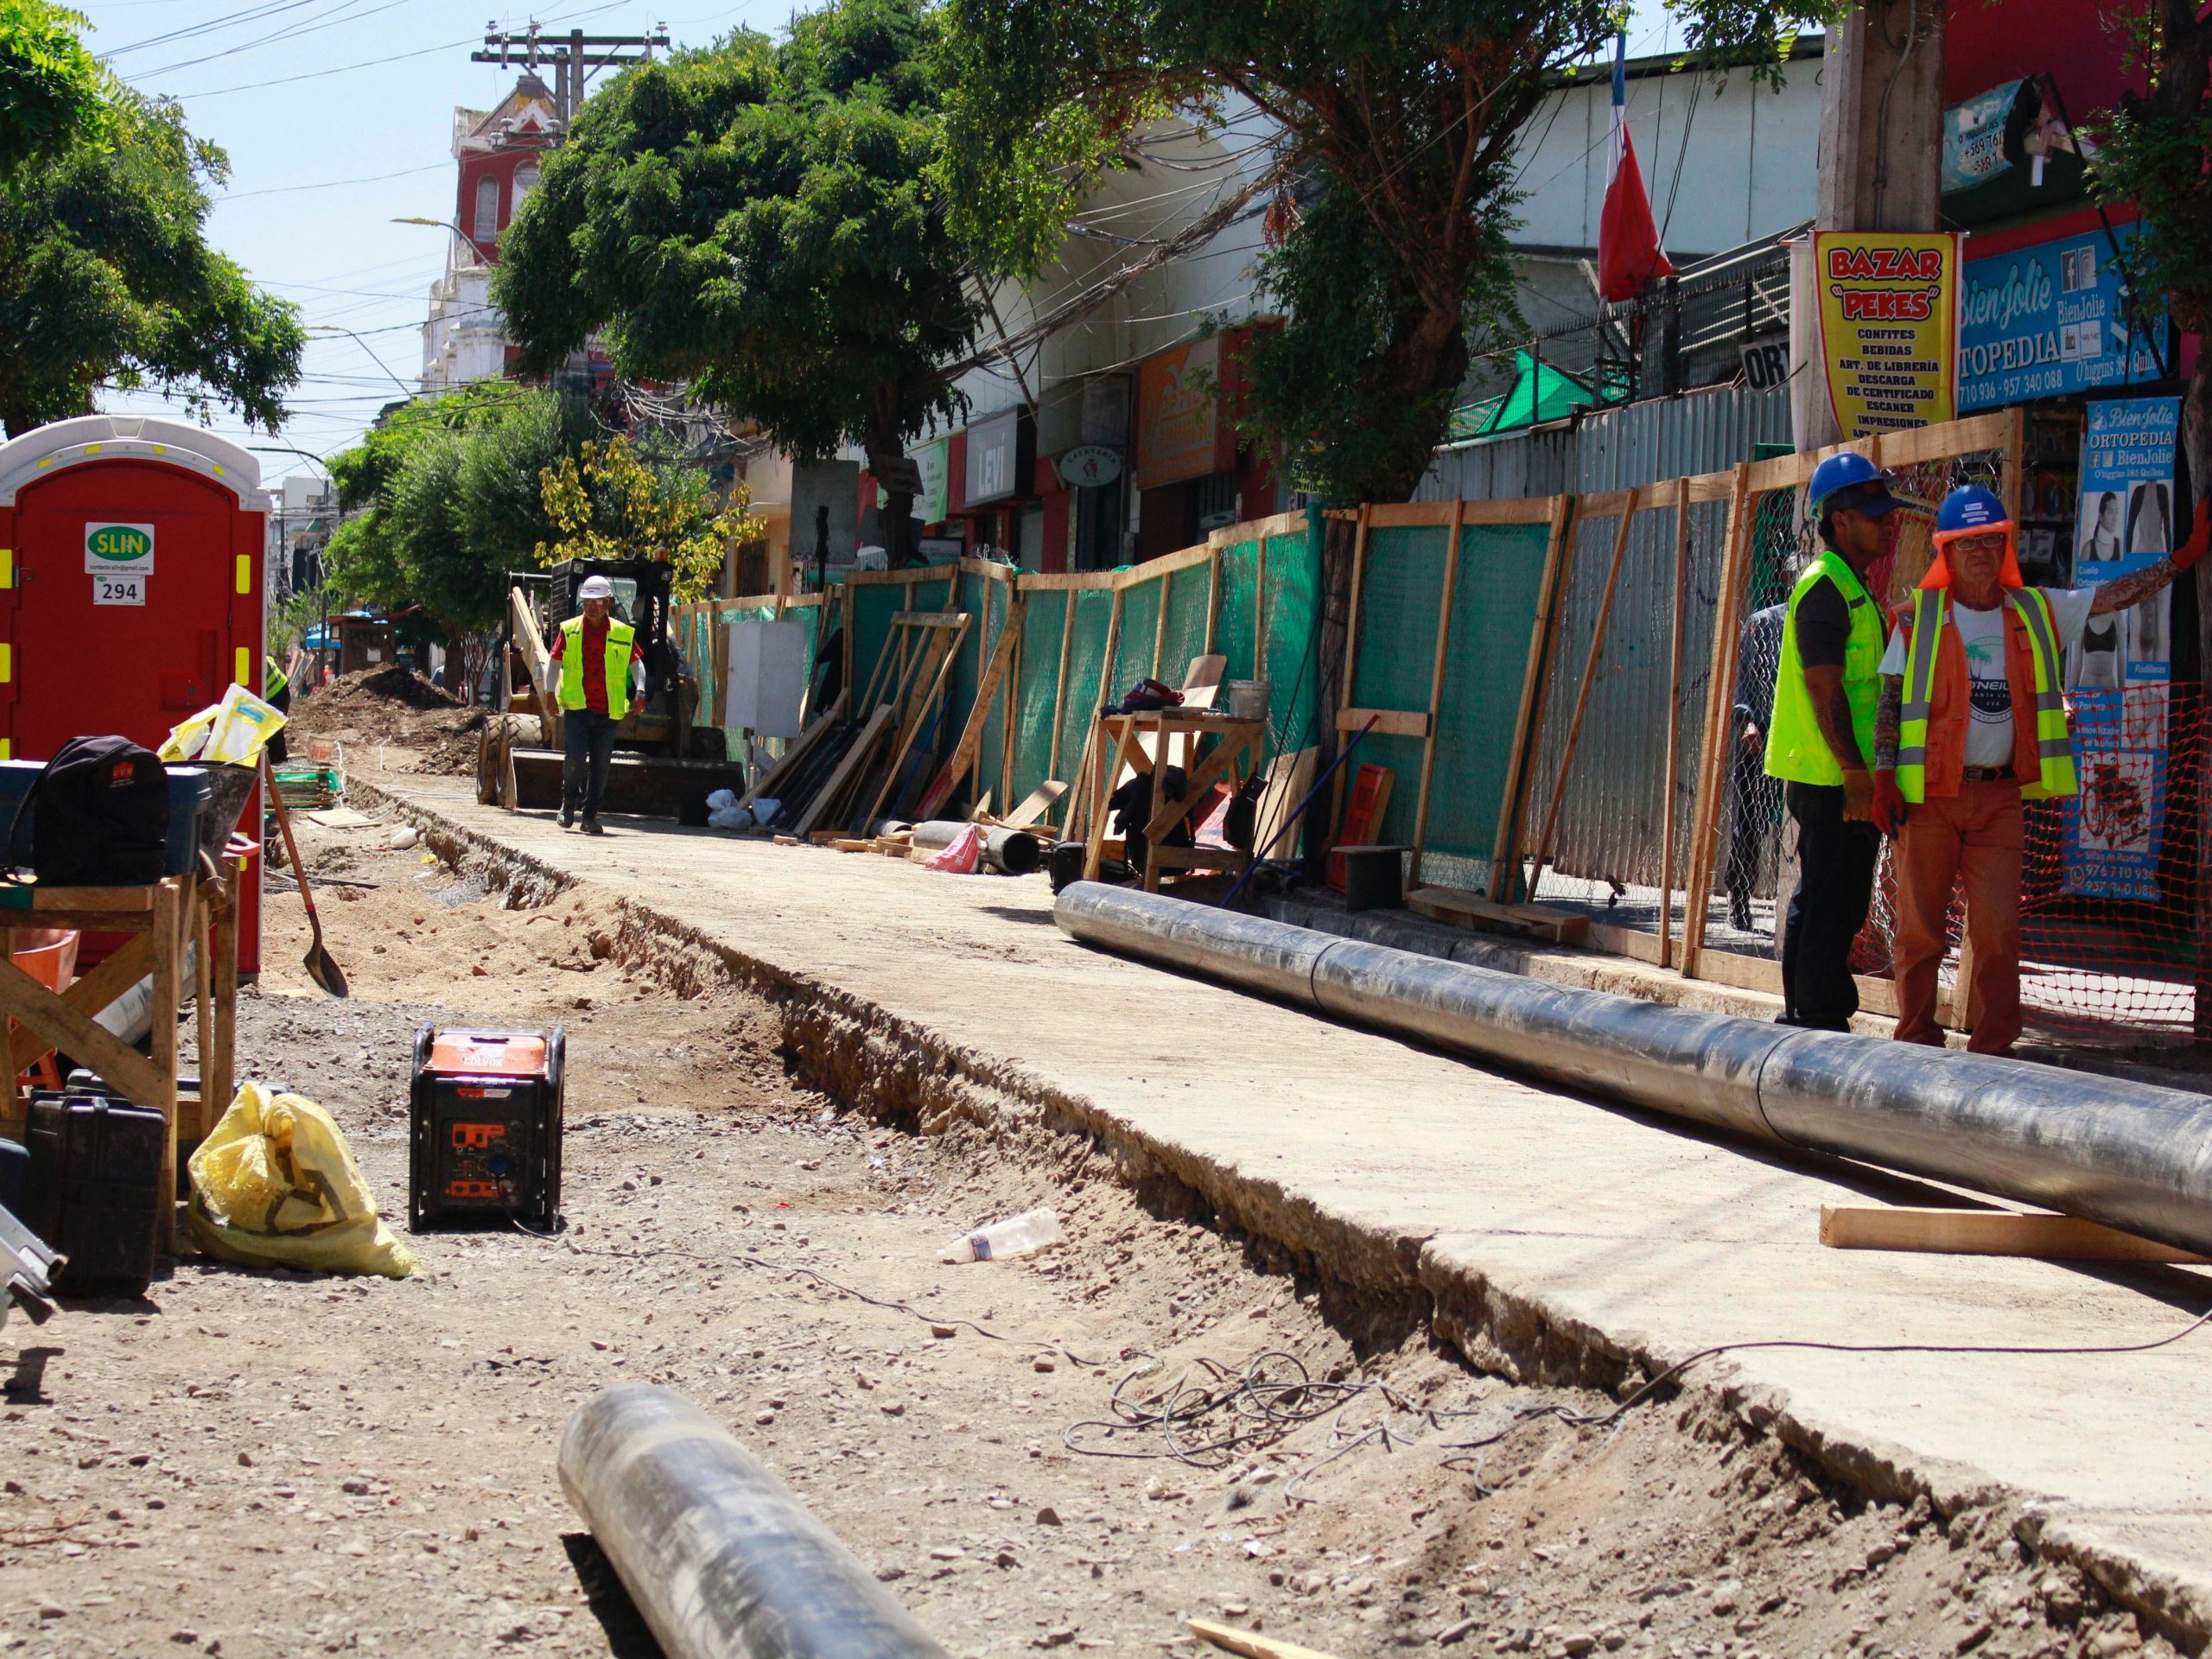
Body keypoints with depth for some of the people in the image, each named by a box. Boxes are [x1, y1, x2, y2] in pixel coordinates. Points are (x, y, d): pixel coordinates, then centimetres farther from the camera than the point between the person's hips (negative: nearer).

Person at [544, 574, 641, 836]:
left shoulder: (623, 634, 7)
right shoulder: (569, 631, 6)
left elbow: (635, 664, 17)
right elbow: (554, 662, 12)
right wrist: (550, 690, 0)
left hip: (608, 712, 1)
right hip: (576, 707, -1)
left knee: (600, 765, 2)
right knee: (575, 757, -15)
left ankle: (590, 815, 10)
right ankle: (569, 804, 8)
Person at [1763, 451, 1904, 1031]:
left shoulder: (1852, 586, 20)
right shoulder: (1826, 587, -13)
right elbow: (1824, 689, -20)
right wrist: (1855, 772, -23)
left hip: (1842, 778, 11)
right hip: (1831, 780, -11)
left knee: (1822, 903, 16)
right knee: (1830, 904, -9)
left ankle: (1804, 1016, 23)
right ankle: (1821, 1020, -6)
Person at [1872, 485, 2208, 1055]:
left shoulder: (2038, 611, 10)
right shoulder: (1918, 617, 1)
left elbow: (2121, 593, 14)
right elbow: (1889, 702, 1)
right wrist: (1884, 778, -7)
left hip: (2000, 795, 2)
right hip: (1928, 795, -2)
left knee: (1999, 929, -4)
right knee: (1919, 926, 1)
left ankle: (1993, 1048, 4)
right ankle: (1916, 1040, 12)